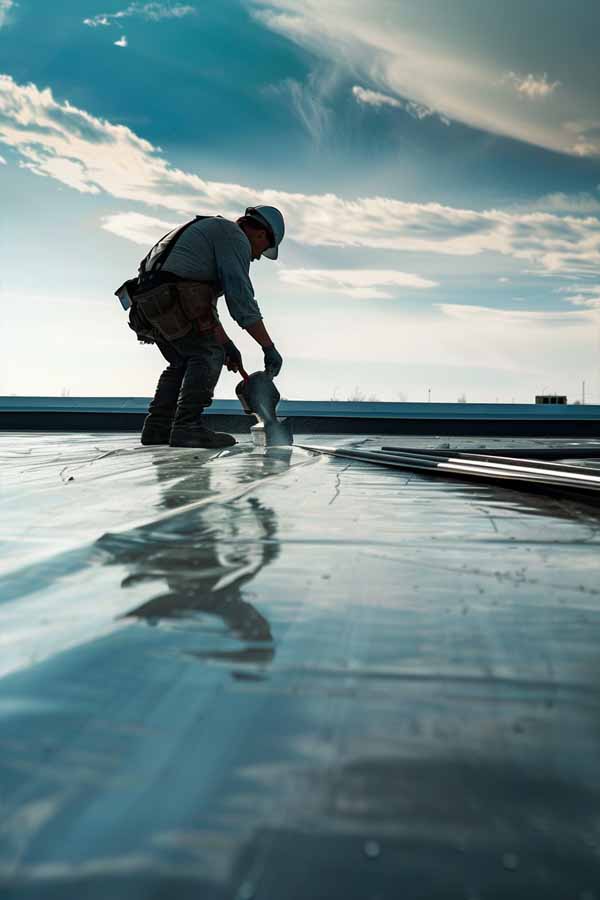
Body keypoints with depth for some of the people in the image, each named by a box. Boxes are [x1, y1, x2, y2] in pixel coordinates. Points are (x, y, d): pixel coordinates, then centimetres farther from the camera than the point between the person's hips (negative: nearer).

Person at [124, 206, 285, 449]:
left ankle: (157, 428, 14)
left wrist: (226, 343, 33)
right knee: (208, 355, -4)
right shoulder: (234, 236, 2)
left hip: (147, 303, 9)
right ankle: (188, 427, -14)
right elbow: (241, 297, -9)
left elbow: (204, 306, 33)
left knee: (183, 362, 18)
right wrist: (269, 348, -5)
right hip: (170, 299, -9)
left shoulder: (211, 231, 32)